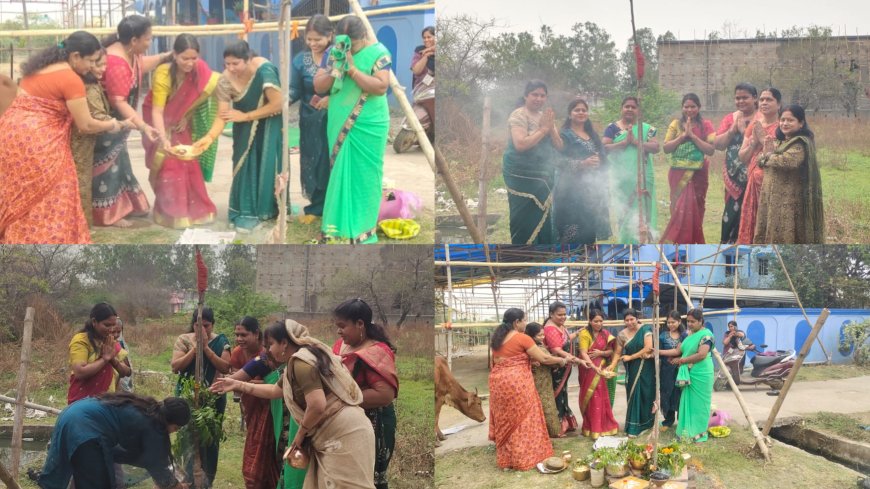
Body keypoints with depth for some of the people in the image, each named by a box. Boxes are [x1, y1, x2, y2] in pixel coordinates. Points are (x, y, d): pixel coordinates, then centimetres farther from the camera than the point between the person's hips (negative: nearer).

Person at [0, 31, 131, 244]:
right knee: (47, 200, 0)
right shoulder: (71, 79, -14)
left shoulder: (42, 64, 14)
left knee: (20, 198, 16)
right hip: (36, 142, -9)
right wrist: (111, 125, 9)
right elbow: (86, 125, -10)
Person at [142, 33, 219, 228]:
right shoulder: (163, 75, -32)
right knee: (168, 165, -9)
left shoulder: (200, 71, -21)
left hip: (182, 121, 4)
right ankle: (172, 212, -1)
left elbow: (199, 97, -2)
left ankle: (194, 208, 15)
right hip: (162, 121, -4)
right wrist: (163, 139, -46)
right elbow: (157, 111, -36)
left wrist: (187, 116, -9)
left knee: (189, 163, 4)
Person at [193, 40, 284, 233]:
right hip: (246, 128, 3)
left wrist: (245, 116, -26)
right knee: (245, 164, -3)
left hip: (269, 123, -3)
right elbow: (222, 116, -25)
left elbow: (278, 104, -30)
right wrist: (210, 137, -44)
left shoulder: (264, 70, -32)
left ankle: (267, 208, 11)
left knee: (266, 164, -2)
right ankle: (246, 212, 4)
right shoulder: (225, 81, -23)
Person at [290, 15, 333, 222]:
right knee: (312, 164, 6)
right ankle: (317, 206, 17)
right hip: (310, 121, 3)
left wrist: (331, 99, -25)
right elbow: (295, 90, -1)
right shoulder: (301, 60, 1)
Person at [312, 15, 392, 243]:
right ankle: (341, 226, 16)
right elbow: (318, 86, 0)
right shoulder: (333, 52, 3)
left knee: (364, 176, 2)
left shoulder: (378, 53, -10)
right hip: (340, 127, 4)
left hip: (368, 128, -4)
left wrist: (352, 69, -24)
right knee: (340, 174, 8)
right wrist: (335, 70, -17)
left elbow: (381, 87, -20)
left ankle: (363, 229, 10)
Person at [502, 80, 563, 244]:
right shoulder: (519, 115, -9)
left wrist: (551, 128, -10)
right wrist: (543, 129, -16)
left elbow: (559, 146, 8)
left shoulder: (545, 116, 13)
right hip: (522, 177, -8)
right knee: (526, 222, -7)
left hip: (544, 177, 8)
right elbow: (520, 144, -23)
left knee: (543, 222, 9)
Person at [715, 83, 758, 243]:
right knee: (733, 213, 4)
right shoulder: (730, 118, 12)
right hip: (734, 177, 4)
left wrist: (744, 129, -17)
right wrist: (733, 129, -9)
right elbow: (717, 144, 4)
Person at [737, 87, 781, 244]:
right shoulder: (753, 126, 13)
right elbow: (742, 157, 12)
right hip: (754, 182, 7)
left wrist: (763, 139, -13)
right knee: (751, 221, 8)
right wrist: (753, 143, -5)